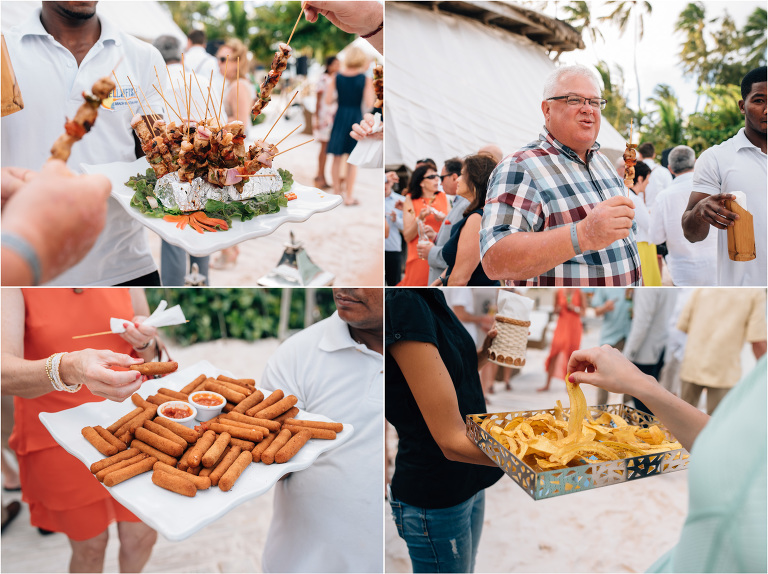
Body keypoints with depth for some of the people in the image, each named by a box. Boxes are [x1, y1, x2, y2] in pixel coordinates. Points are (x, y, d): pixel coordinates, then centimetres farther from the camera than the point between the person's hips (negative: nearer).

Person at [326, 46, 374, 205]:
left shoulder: (337, 77, -1)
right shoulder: (365, 79, -6)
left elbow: (328, 100, -3)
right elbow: (369, 104, -10)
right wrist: (370, 87, 6)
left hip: (340, 117, 2)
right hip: (356, 118, -2)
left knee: (337, 158, 11)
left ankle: (337, 193, 18)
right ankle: (349, 197, 5)